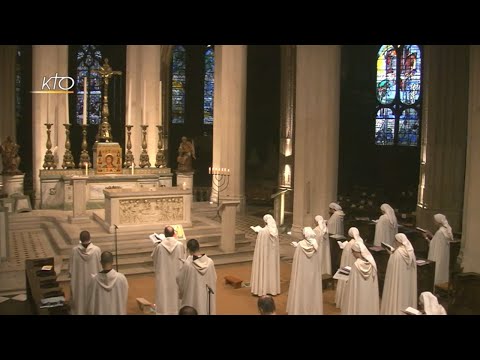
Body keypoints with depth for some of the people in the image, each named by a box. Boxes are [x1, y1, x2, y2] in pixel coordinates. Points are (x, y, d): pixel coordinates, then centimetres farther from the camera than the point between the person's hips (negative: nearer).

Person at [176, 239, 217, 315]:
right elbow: (214, 279, 0)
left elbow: (179, 279, -8)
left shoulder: (187, 264, -22)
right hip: (207, 296, 3)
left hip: (192, 298, -3)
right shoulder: (210, 262, -14)